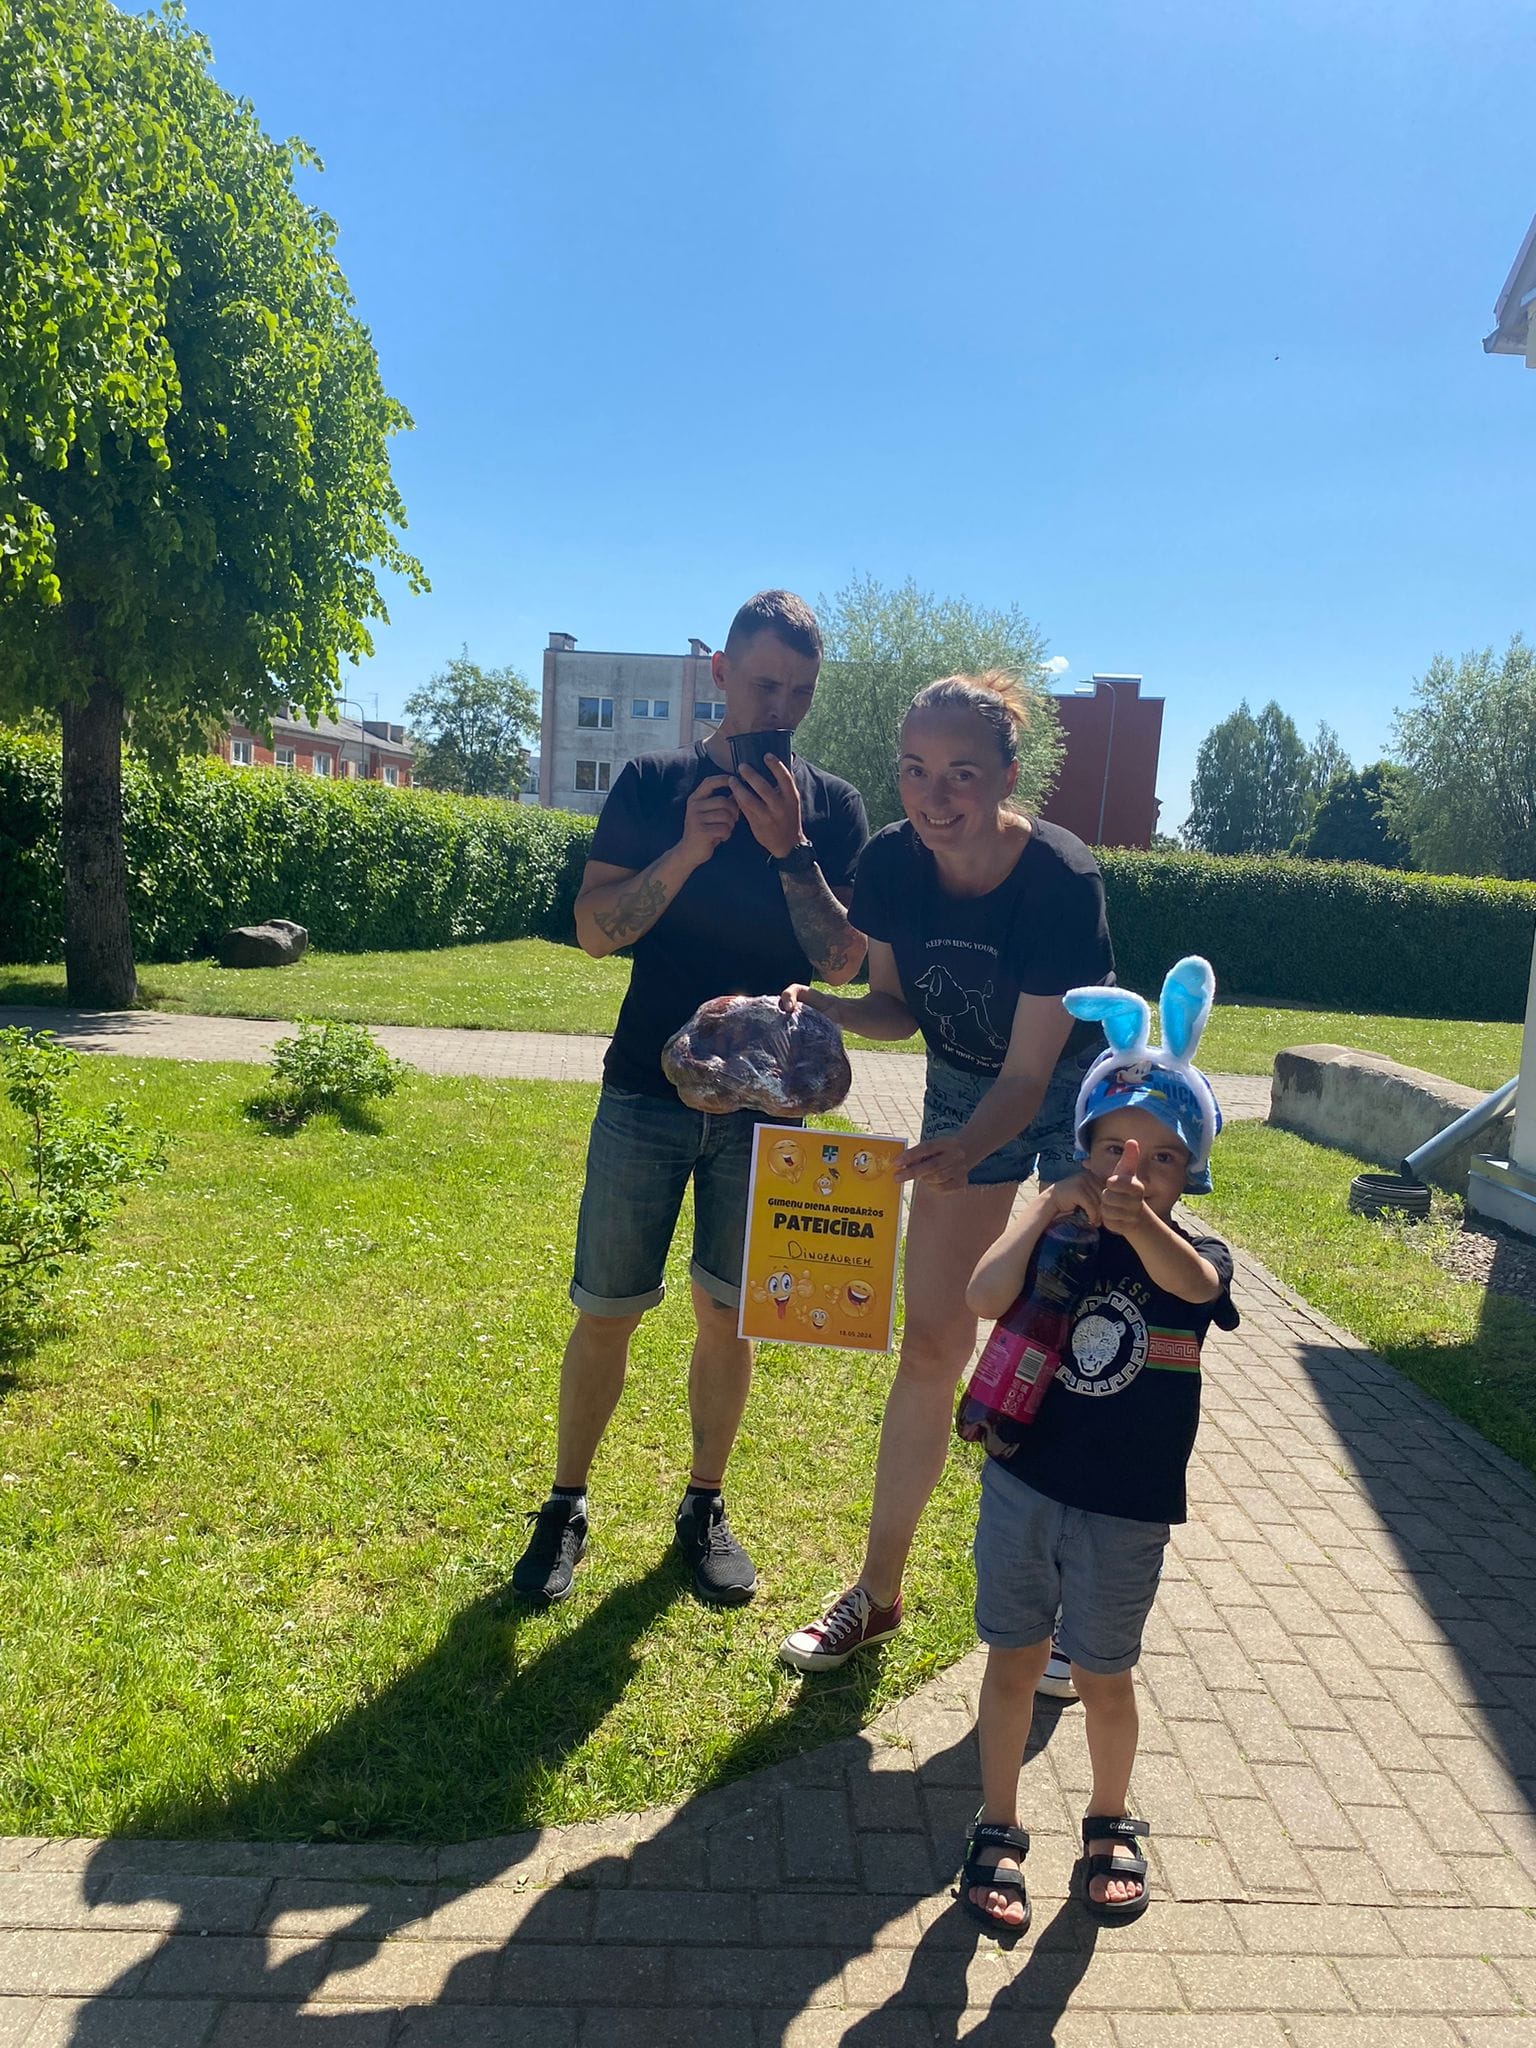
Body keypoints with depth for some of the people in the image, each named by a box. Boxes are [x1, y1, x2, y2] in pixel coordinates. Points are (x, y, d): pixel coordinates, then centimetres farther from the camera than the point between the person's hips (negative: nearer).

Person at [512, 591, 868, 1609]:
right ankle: (567, 1506, 23)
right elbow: (595, 930, -6)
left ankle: (706, 1506, 29)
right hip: (647, 1092, -1)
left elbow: (844, 962, -3)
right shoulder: (653, 783, 1)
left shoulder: (832, 806, 3)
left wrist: (791, 850, -15)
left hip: (765, 1103, 1)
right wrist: (686, 851, -20)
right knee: (606, 1312, 4)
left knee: (727, 1314, 10)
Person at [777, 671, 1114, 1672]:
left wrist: (961, 1154, -48)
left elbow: (1029, 1076, -30)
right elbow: (897, 1006, -3)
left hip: (1082, 1092, -3)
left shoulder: (1062, 879, -31)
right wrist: (825, 1005, -24)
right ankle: (880, 1592, 20)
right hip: (963, 1086, 4)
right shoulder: (892, 864, -18)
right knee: (931, 1347, 5)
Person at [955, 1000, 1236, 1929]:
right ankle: (998, 1831, 33)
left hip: (1127, 1513, -1)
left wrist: (1140, 1219, -54)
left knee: (1105, 1677, 15)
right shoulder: (1057, 1240, -6)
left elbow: (1194, 1282, -34)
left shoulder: (1195, 1254, -8)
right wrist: (1047, 1208, -30)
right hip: (1023, 1486, 1)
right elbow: (985, 1297, -24)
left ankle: (1110, 1827, 41)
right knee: (1014, 1661, 14)